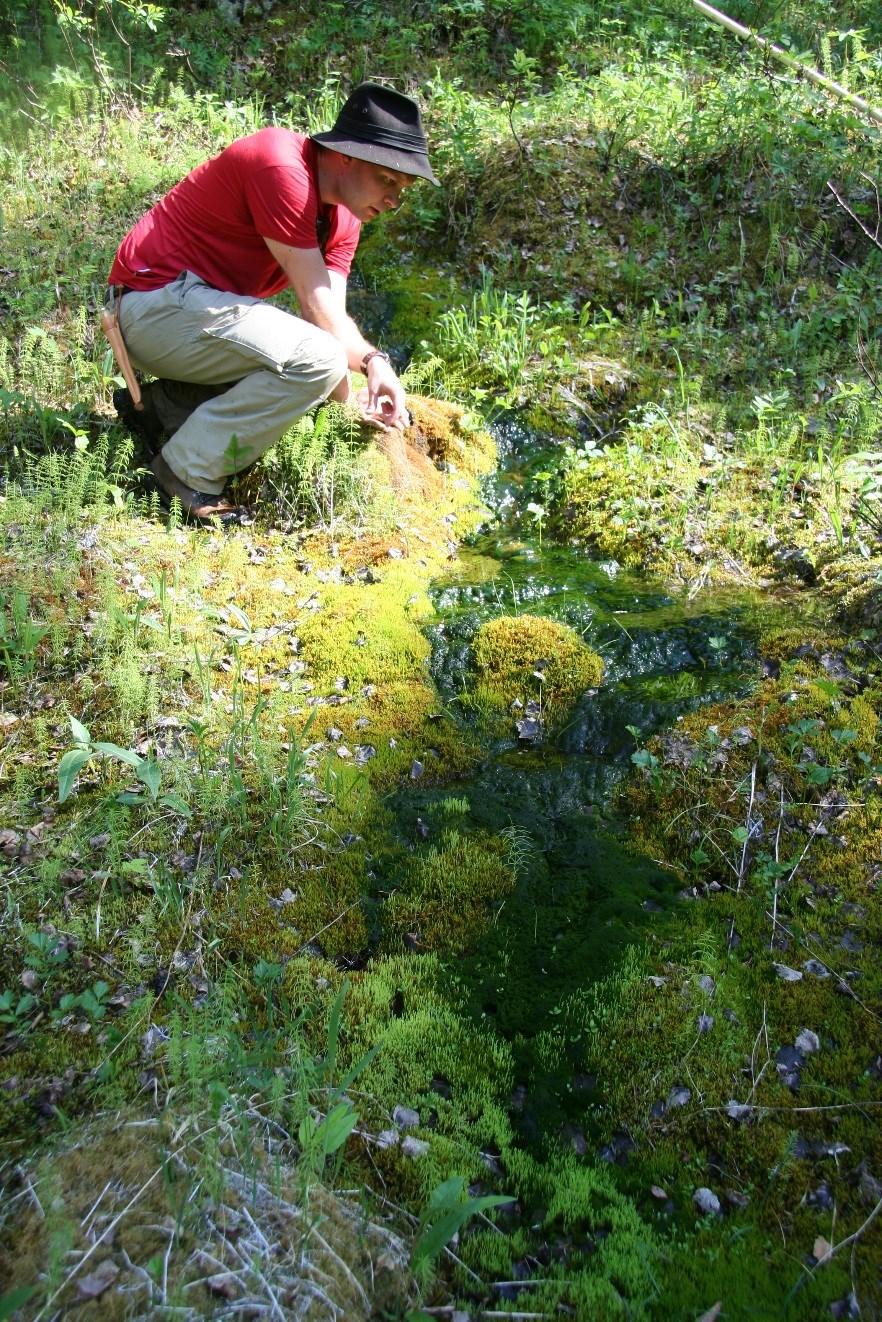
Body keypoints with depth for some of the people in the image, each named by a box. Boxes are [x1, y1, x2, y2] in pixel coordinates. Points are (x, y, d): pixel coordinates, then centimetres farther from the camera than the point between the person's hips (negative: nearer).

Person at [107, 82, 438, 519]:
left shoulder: (345, 215, 9)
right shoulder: (282, 169, -20)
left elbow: (333, 313, -1)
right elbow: (316, 303, -20)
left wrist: (373, 361, -20)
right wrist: (352, 404, -16)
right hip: (157, 300, -10)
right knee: (318, 360, -25)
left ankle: (160, 406, 9)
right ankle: (189, 473, -16)